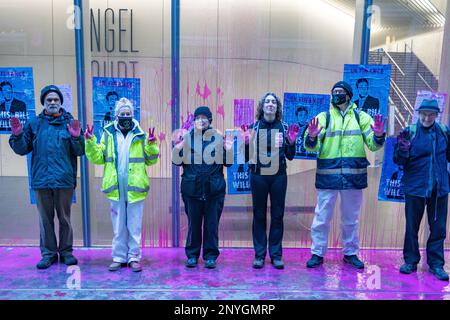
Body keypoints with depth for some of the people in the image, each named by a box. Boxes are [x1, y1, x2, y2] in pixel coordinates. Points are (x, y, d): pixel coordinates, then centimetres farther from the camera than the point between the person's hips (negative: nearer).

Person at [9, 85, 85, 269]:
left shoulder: (70, 122, 2)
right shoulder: (34, 124, 8)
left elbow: (79, 152, -1)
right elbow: (22, 150, 9)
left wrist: (76, 138, -19)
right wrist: (17, 135, -8)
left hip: (64, 179, -2)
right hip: (41, 180, 2)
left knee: (64, 218, 9)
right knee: (45, 219, 11)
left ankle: (66, 252, 22)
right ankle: (48, 253, 23)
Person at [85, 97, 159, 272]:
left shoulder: (140, 135, 1)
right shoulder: (108, 134, 6)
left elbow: (151, 160, 3)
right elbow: (97, 158, 5)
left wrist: (151, 145, -13)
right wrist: (90, 141, -7)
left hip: (135, 188, -1)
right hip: (116, 188, 2)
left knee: (134, 226, 7)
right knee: (118, 227, 12)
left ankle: (134, 257, 17)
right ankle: (119, 257, 23)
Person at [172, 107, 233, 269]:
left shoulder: (218, 137, 4)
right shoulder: (186, 136, 3)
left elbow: (227, 162, 6)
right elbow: (177, 161, 4)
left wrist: (229, 149, -12)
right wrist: (177, 147, -13)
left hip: (214, 188, 0)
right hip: (192, 187, 0)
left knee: (212, 223, 7)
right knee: (193, 223, 9)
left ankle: (211, 256, 20)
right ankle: (192, 255, 24)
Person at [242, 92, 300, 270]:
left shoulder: (284, 127, 5)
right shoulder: (253, 127, 2)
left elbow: (290, 156, 7)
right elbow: (248, 157, 1)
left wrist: (292, 142, -10)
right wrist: (246, 142, -15)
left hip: (279, 176, 1)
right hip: (258, 176, -1)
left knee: (277, 215, 6)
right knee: (259, 215, 5)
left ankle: (276, 255, 17)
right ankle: (259, 254, 15)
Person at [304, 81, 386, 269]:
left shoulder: (361, 117, 7)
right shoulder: (323, 117, 4)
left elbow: (373, 145, 2)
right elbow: (312, 147, -5)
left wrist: (378, 135, -19)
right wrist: (312, 137, -26)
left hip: (353, 176, 1)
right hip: (328, 175, -1)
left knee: (351, 218, 14)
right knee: (322, 217, 4)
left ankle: (351, 253, 30)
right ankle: (317, 253, 18)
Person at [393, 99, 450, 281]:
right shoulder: (410, 132, -7)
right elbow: (398, 161, -7)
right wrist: (402, 150, -26)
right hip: (415, 187, -2)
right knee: (412, 226, 9)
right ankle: (410, 261, 24)